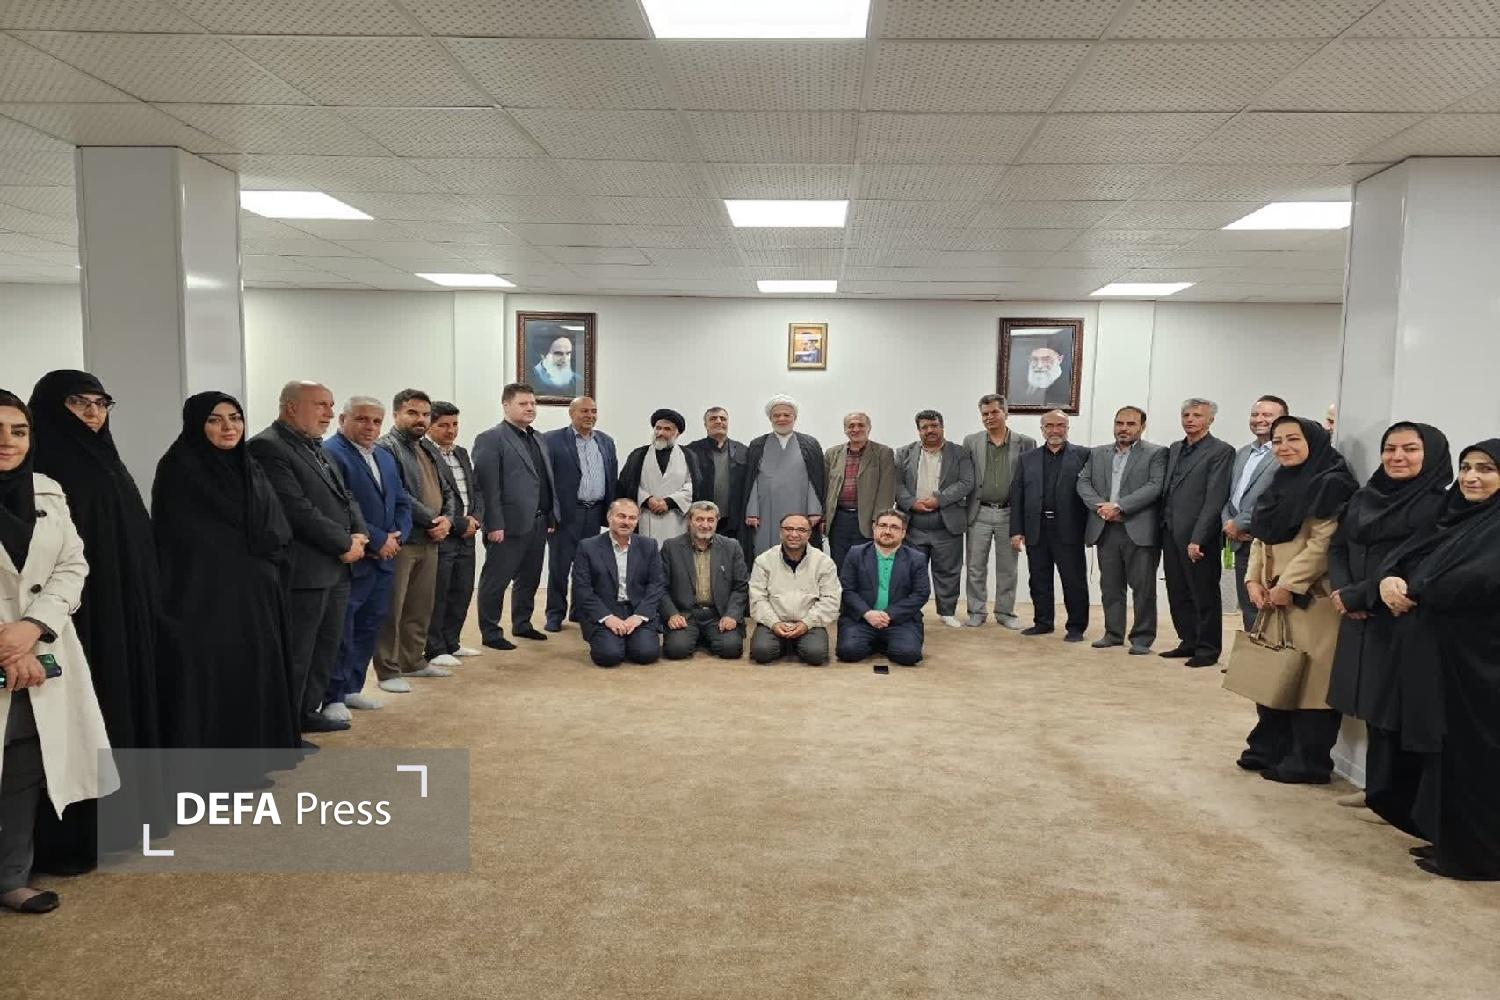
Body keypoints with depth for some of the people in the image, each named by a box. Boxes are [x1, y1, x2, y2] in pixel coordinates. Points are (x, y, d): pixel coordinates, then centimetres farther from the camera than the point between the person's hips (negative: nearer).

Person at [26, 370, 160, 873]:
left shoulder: (109, 465, 13)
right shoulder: (39, 471, -11)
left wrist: (148, 603, 14)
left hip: (126, 613, 8)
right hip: (77, 617, -8)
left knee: (129, 702, 14)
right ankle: (74, 834, 9)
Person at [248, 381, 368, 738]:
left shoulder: (316, 448, 16)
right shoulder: (267, 447, -14)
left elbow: (345, 496, 17)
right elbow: (297, 508, -21)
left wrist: (359, 535, -2)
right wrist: (344, 544, -14)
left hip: (336, 568, 9)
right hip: (303, 571, -9)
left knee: (326, 646, 17)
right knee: (296, 654, 0)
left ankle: (308, 712, 30)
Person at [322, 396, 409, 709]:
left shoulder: (385, 457, 17)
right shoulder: (330, 454, -12)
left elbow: (402, 503, 17)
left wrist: (396, 537, -2)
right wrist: (377, 540, -18)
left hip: (384, 558, 8)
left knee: (370, 627, 14)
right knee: (340, 631, -1)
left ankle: (352, 689, 26)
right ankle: (332, 697, 8)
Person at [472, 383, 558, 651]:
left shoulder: (537, 439, 17)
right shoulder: (491, 439, -8)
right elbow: (487, 485, -14)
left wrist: (552, 516, 12)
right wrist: (494, 525, -18)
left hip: (538, 523, 8)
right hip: (510, 525, -8)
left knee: (530, 579, 16)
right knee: (496, 580, 2)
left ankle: (522, 624, 30)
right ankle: (491, 632, 11)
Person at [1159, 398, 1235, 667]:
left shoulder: (1221, 451, -7)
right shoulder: (1174, 449, 16)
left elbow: (1214, 499, -14)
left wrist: (1197, 539, -19)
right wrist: (1163, 528, 7)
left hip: (1198, 537, -7)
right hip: (1171, 533, 7)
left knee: (1204, 596, 3)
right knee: (1178, 594, 13)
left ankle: (1208, 649, 12)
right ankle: (1188, 642, 25)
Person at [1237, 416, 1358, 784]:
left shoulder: (1330, 484, -10)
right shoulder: (1280, 483, 16)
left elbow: (1323, 543, -17)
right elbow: (1262, 538, 16)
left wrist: (1288, 586, -17)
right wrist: (1254, 580, 3)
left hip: (1311, 598, -8)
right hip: (1273, 597, 8)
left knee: (1309, 678, -3)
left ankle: (1308, 762, 5)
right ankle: (1269, 748, 23)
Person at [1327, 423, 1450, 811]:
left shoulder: (1438, 505, -8)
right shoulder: (1364, 497, 12)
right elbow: (1338, 547, 9)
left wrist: (1357, 595, -14)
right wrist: (1344, 592, -8)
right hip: (1361, 620, 6)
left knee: (1397, 707, 0)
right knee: (1374, 703, 11)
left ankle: (1398, 798, 12)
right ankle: (1378, 787, 22)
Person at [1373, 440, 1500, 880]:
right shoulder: (1455, 518, 16)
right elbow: (1404, 554, 11)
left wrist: (1413, 592, -12)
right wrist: (1388, 580, -12)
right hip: (1431, 650, 8)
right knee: (1442, 746, 13)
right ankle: (1445, 837, 24)